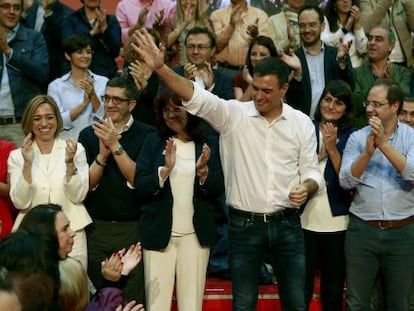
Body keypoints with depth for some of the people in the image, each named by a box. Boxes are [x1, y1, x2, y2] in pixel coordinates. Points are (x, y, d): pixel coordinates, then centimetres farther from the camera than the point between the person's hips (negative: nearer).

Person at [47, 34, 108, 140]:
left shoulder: (103, 82, 8)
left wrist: (93, 96, -11)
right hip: (68, 142, -1)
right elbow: (58, 122, -3)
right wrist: (84, 103, -10)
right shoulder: (55, 86, 6)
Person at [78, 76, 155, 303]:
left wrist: (115, 145, -19)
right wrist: (102, 154, -16)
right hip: (97, 227, 2)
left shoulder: (147, 135, -3)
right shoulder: (88, 134, 5)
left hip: (134, 227, -2)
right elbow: (86, 184, -1)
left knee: (134, 297, 1)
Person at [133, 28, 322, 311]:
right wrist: (160, 67, -31)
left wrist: (306, 188, -16)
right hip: (245, 224, -1)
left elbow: (311, 171, 6)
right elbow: (196, 96, -17)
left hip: (287, 224, 1)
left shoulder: (302, 123, 1)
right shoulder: (234, 114, -5)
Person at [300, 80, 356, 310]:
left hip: (336, 223, 1)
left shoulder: (351, 136, 2)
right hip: (303, 220, 0)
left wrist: (332, 149, -14)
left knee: (333, 292, 13)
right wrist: (318, 156, -14)